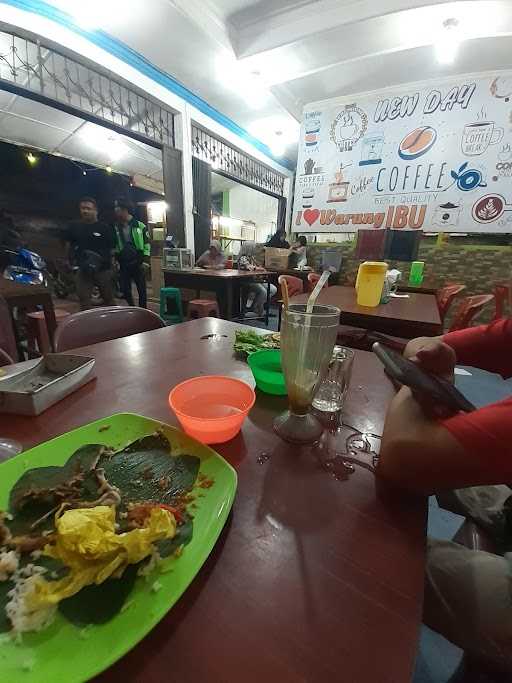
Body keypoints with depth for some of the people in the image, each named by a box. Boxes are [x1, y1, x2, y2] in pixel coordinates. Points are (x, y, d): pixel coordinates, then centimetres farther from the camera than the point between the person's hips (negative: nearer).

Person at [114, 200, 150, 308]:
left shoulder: (140, 226, -2)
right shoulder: (116, 228, 7)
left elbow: (147, 244, 0)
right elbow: (114, 246, 13)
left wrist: (144, 259, -8)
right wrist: (116, 260, 5)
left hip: (137, 264, -3)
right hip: (123, 265, 3)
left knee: (142, 289, 3)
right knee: (125, 290, 6)